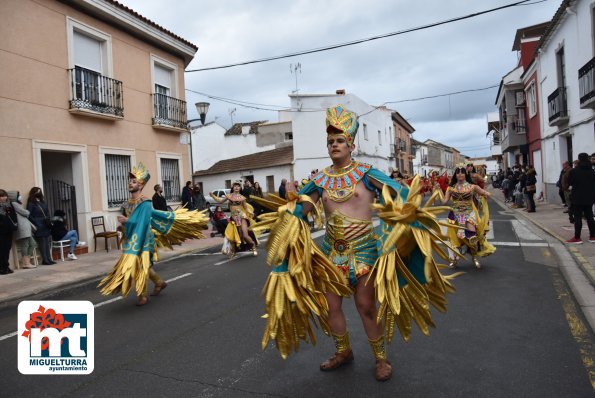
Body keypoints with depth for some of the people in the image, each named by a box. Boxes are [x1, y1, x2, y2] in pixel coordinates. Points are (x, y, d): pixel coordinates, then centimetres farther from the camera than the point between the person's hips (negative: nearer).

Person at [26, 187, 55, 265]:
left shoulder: (43, 202, 18)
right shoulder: (31, 203, -4)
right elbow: (29, 215, -9)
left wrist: (49, 221, 9)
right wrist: (35, 225, -15)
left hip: (47, 226, 7)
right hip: (39, 227, -7)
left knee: (48, 243, 6)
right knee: (42, 244, -4)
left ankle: (49, 259, 10)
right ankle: (45, 260, 0)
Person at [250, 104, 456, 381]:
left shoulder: (365, 173, -6)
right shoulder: (320, 180, 3)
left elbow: (400, 194, -8)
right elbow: (301, 210, 6)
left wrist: (404, 211, -27)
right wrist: (291, 202, -14)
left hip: (364, 248, -4)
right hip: (331, 250, 4)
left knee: (366, 306, 3)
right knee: (330, 305, 11)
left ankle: (381, 359, 26)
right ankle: (343, 352, 36)